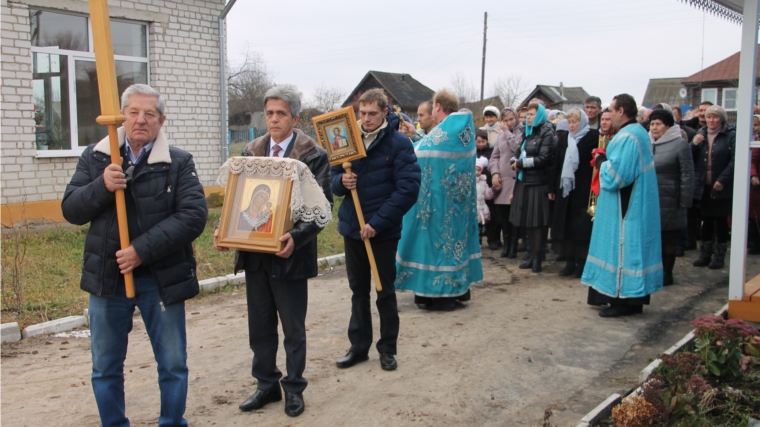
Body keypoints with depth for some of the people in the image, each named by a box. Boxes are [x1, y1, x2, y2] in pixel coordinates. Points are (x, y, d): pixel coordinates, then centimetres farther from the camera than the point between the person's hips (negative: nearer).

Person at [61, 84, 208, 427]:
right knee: (105, 367, 13)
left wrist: (143, 250, -21)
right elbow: (70, 210, 1)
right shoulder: (95, 158, 4)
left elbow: (193, 215, -14)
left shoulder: (179, 163, -4)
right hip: (107, 277, 2)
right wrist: (102, 186, -19)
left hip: (161, 278, -2)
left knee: (173, 364, 9)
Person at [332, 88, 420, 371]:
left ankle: (388, 349, 22)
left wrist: (378, 223, -18)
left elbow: (408, 188, -15)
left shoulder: (399, 144, -9)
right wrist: (341, 181, -14)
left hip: (384, 232, -4)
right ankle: (359, 346, 25)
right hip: (352, 228, 4)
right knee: (358, 290, 13)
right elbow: (334, 181, 11)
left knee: (385, 291, 8)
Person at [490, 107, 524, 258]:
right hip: (501, 180, 5)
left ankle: (513, 245, 8)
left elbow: (517, 148, -19)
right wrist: (495, 173, -2)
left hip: (516, 180, -5)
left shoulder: (523, 132, -2)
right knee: (502, 214, 7)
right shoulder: (501, 135, 16)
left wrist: (508, 132, -8)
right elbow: (494, 156, 14)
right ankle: (506, 244, 19)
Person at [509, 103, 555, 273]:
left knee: (536, 222, -3)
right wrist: (518, 163, -1)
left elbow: (543, 158, -14)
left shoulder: (546, 133, -6)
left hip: (538, 183, -7)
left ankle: (538, 258, 6)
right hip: (525, 182, 7)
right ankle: (532, 256, 16)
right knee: (527, 222, 7)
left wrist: (520, 163, -10)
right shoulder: (530, 132, 17)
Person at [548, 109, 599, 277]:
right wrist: (552, 188, 9)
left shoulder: (593, 137, -3)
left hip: (584, 190, -5)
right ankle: (569, 262, 12)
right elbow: (556, 164, 13)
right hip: (565, 189, 5)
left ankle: (581, 262, 8)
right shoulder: (564, 139, 13)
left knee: (582, 226, -1)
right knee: (565, 225, 5)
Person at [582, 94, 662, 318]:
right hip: (636, 205, 10)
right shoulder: (639, 132, 15)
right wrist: (605, 160, 9)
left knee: (623, 248, -4)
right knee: (633, 246, 13)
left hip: (625, 208, -10)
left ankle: (623, 301, 1)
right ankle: (634, 298, 20)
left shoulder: (627, 136, -18)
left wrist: (601, 160, -7)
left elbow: (616, 174, -24)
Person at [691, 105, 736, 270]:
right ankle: (705, 255, 20)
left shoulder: (731, 135, -8)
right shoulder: (701, 134, 9)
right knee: (706, 220, 11)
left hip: (722, 187, -4)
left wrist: (722, 180, -20)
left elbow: (734, 161, -13)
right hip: (704, 186, 4)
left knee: (721, 221, 6)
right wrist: (694, 144, -10)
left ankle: (719, 257, 14)